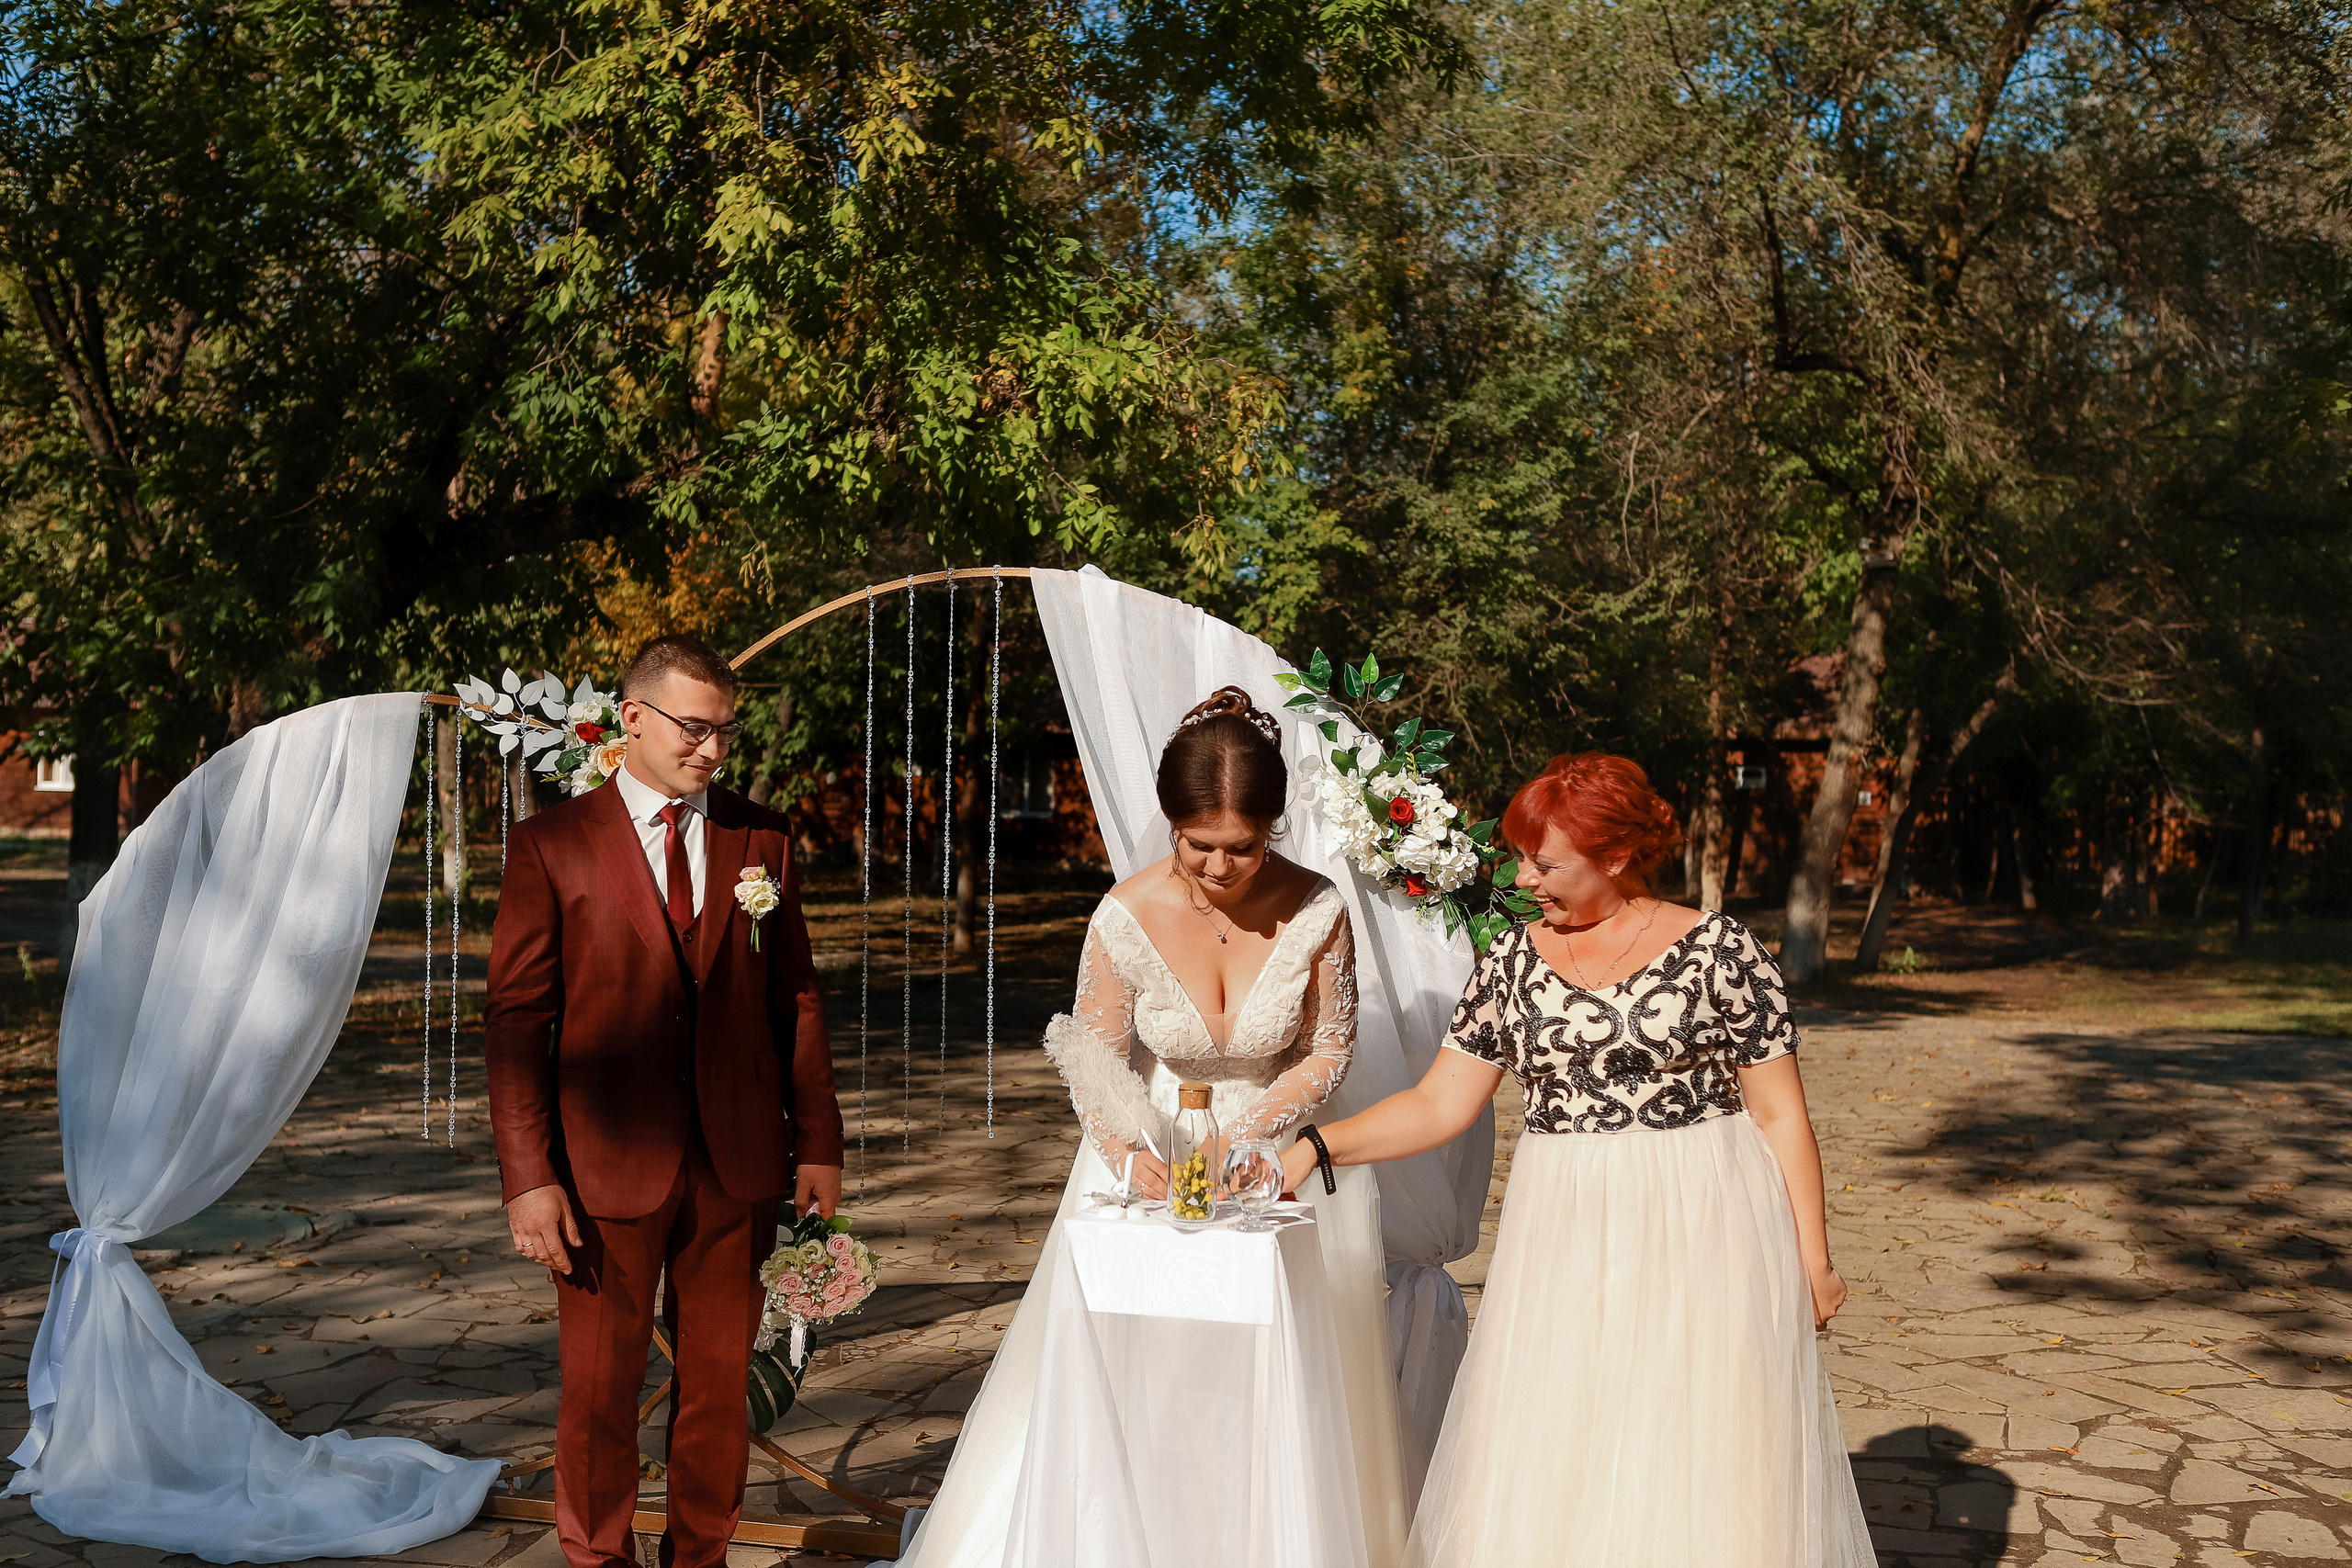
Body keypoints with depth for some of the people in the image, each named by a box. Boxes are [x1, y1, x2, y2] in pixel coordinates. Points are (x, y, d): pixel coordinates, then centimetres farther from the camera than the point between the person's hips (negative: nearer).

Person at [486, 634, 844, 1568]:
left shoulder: (760, 840, 5)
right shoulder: (553, 844, -4)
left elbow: (794, 999, 7)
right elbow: (516, 1019, -5)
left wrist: (817, 1145, 4)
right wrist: (529, 1178, -11)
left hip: (739, 1164, 3)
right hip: (609, 1164, -2)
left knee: (720, 1379, 13)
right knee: (599, 1388, 10)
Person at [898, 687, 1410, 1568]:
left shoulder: (1316, 912, -16)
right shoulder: (1127, 917, -18)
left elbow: (1328, 1049, -5)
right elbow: (1095, 1057, -6)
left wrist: (1250, 1133, -17)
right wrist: (1126, 1152, -22)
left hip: (1276, 1154, 0)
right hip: (1150, 1156, 0)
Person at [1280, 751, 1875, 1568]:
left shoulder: (1717, 948, -5)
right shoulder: (1513, 962, 6)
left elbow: (1780, 1112, -2)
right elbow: (1439, 1104, 4)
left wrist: (1812, 1259, -3)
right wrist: (1315, 1146, -7)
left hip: (1700, 1234, -3)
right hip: (1563, 1246, 3)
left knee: (1699, 1466, 2)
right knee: (1549, 1473, 4)